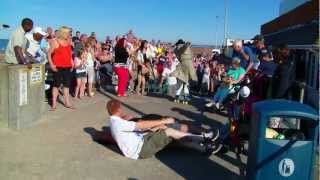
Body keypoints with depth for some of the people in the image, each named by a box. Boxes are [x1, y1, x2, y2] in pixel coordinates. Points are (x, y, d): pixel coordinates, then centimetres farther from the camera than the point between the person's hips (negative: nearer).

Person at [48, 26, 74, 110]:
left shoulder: (68, 42, 12)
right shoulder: (55, 42, -4)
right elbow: (49, 53, -5)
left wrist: (71, 63, 13)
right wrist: (51, 64, -14)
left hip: (67, 67, 6)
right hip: (58, 67, -5)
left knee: (67, 84, 9)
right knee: (56, 84, -1)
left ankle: (67, 102, 17)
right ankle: (54, 103, 4)